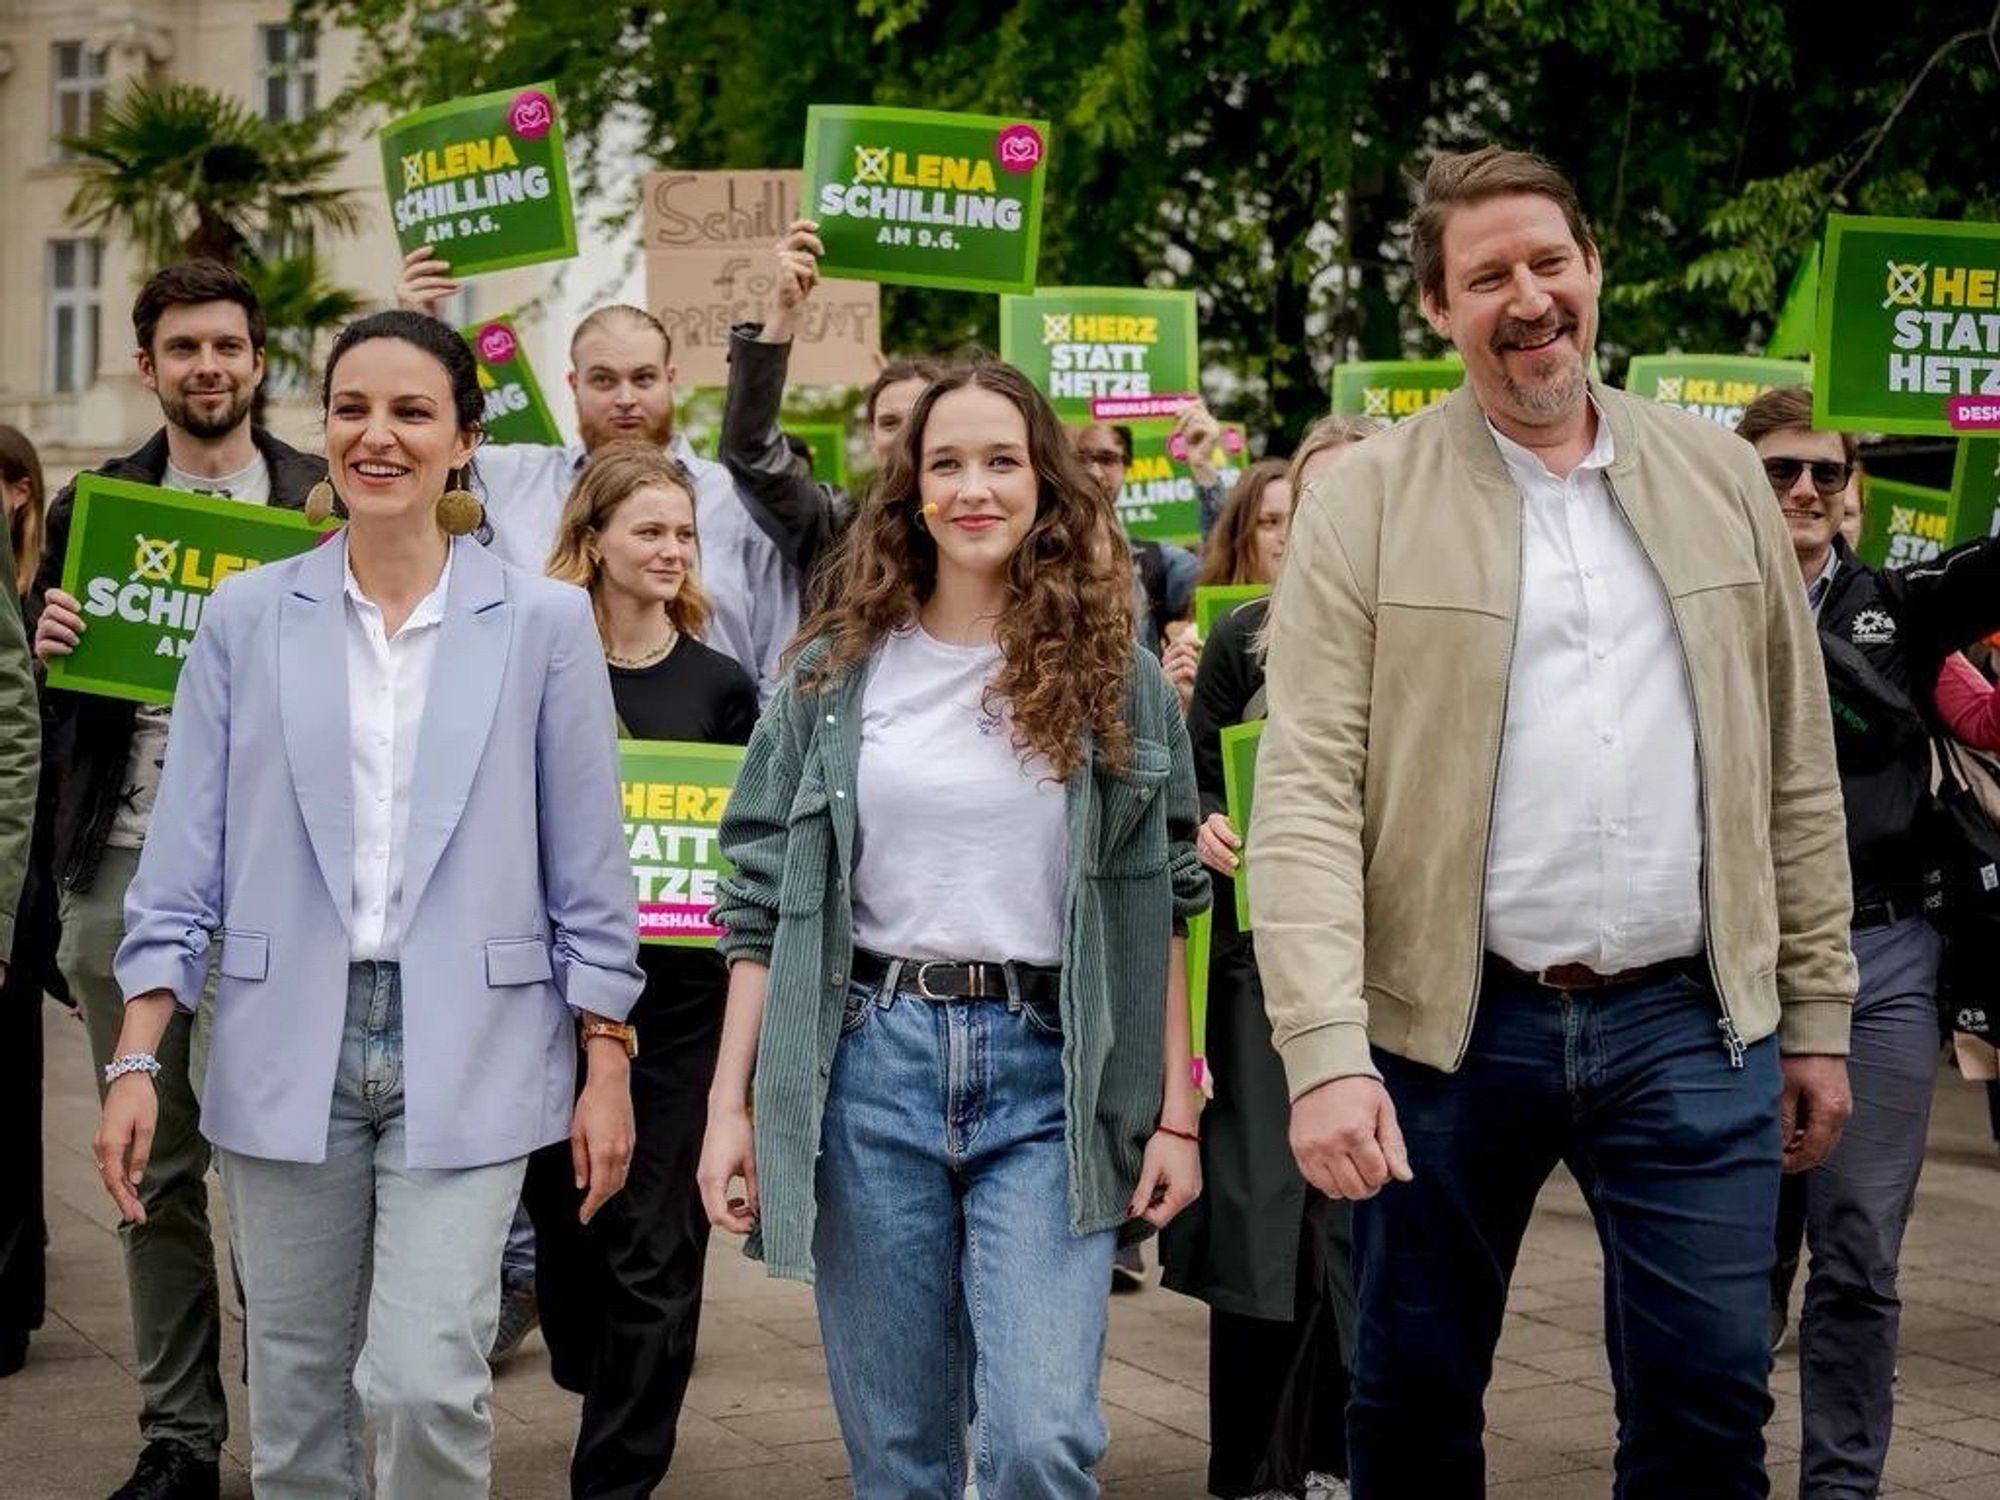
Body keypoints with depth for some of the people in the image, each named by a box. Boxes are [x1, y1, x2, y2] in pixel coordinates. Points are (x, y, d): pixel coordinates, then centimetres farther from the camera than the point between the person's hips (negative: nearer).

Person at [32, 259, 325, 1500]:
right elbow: (47, 704, 14)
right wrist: (49, 644, -7)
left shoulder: (325, 504, 3)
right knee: (155, 1171, 9)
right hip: (123, 871, 4)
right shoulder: (92, 507, 12)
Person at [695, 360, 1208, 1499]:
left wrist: (1177, 1112, 1)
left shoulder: (1117, 677, 4)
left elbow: (1165, 904, 5)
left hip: (1050, 1076, -1)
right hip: (870, 1064, 1)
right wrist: (731, 1102, 1)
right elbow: (763, 898, 6)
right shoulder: (837, 670, 6)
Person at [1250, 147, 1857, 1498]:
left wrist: (1819, 1014, 9)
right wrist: (1326, 1051, -20)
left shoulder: (1721, 480, 8)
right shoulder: (1367, 505, -3)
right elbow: (1307, 793, -10)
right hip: (1448, 1026, -2)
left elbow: (1797, 768, 11)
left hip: (1690, 1027, 2)